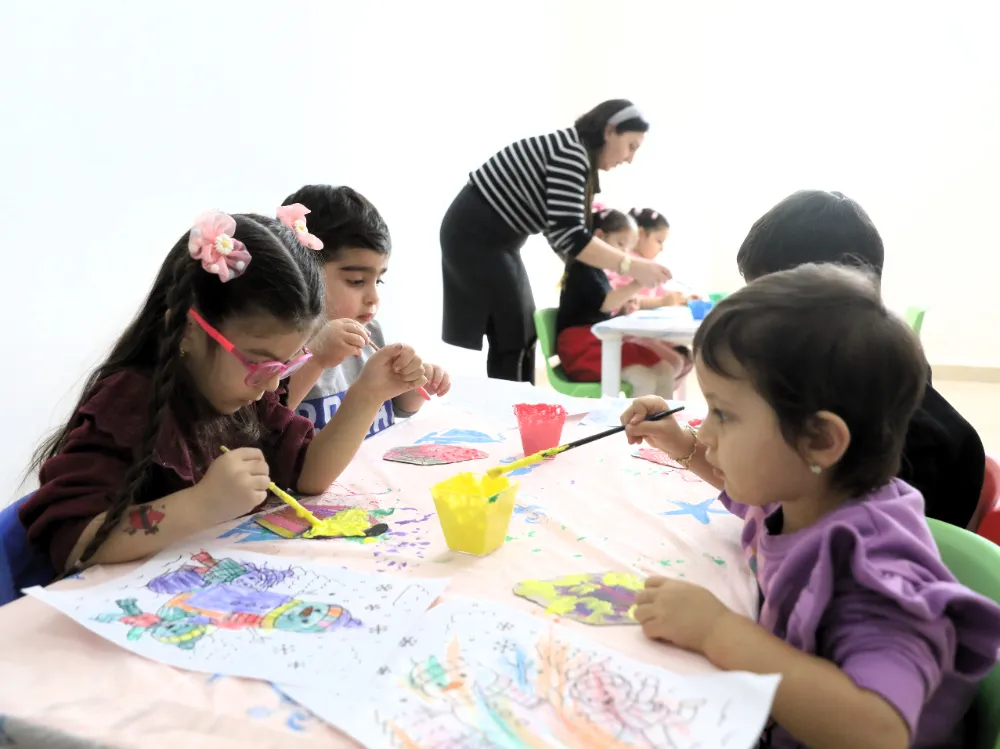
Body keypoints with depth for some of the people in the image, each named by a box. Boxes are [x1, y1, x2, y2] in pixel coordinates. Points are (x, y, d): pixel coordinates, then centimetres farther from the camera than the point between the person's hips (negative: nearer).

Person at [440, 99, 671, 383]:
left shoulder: (574, 155, 12)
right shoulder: (570, 152, -19)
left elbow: (561, 232, 11)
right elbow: (567, 234, -27)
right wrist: (631, 266, -23)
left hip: (494, 240, 10)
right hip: (475, 237, -10)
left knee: (517, 334, 10)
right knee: (511, 335, -7)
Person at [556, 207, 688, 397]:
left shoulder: (597, 272, 22)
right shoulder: (582, 269, -7)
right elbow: (603, 303, -23)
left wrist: (623, 308, 4)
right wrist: (637, 284, -29)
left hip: (601, 341, 10)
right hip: (582, 345, -9)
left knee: (665, 371, -4)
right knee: (645, 381, -26)